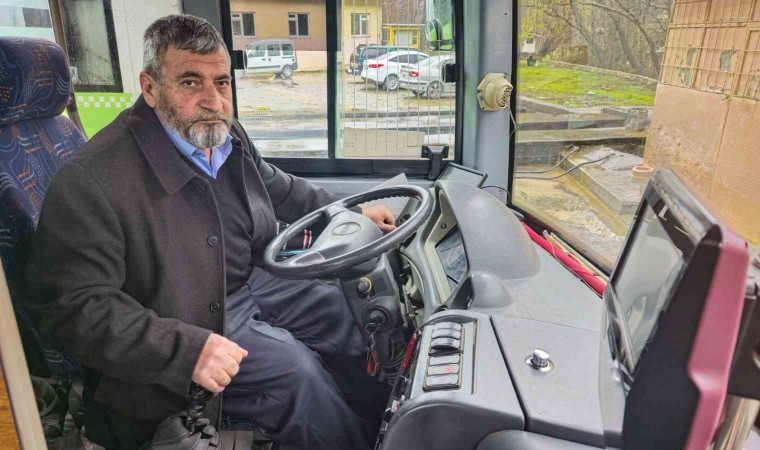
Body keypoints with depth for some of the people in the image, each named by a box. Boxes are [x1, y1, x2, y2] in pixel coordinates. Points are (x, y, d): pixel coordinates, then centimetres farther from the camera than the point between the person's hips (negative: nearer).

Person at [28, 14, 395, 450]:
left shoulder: (228, 136, -1)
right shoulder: (90, 182, -25)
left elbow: (280, 189, 16)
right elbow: (77, 305, -23)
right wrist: (186, 350, -32)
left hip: (250, 282, 8)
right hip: (189, 325, -7)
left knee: (347, 304, 9)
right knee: (293, 368, -22)